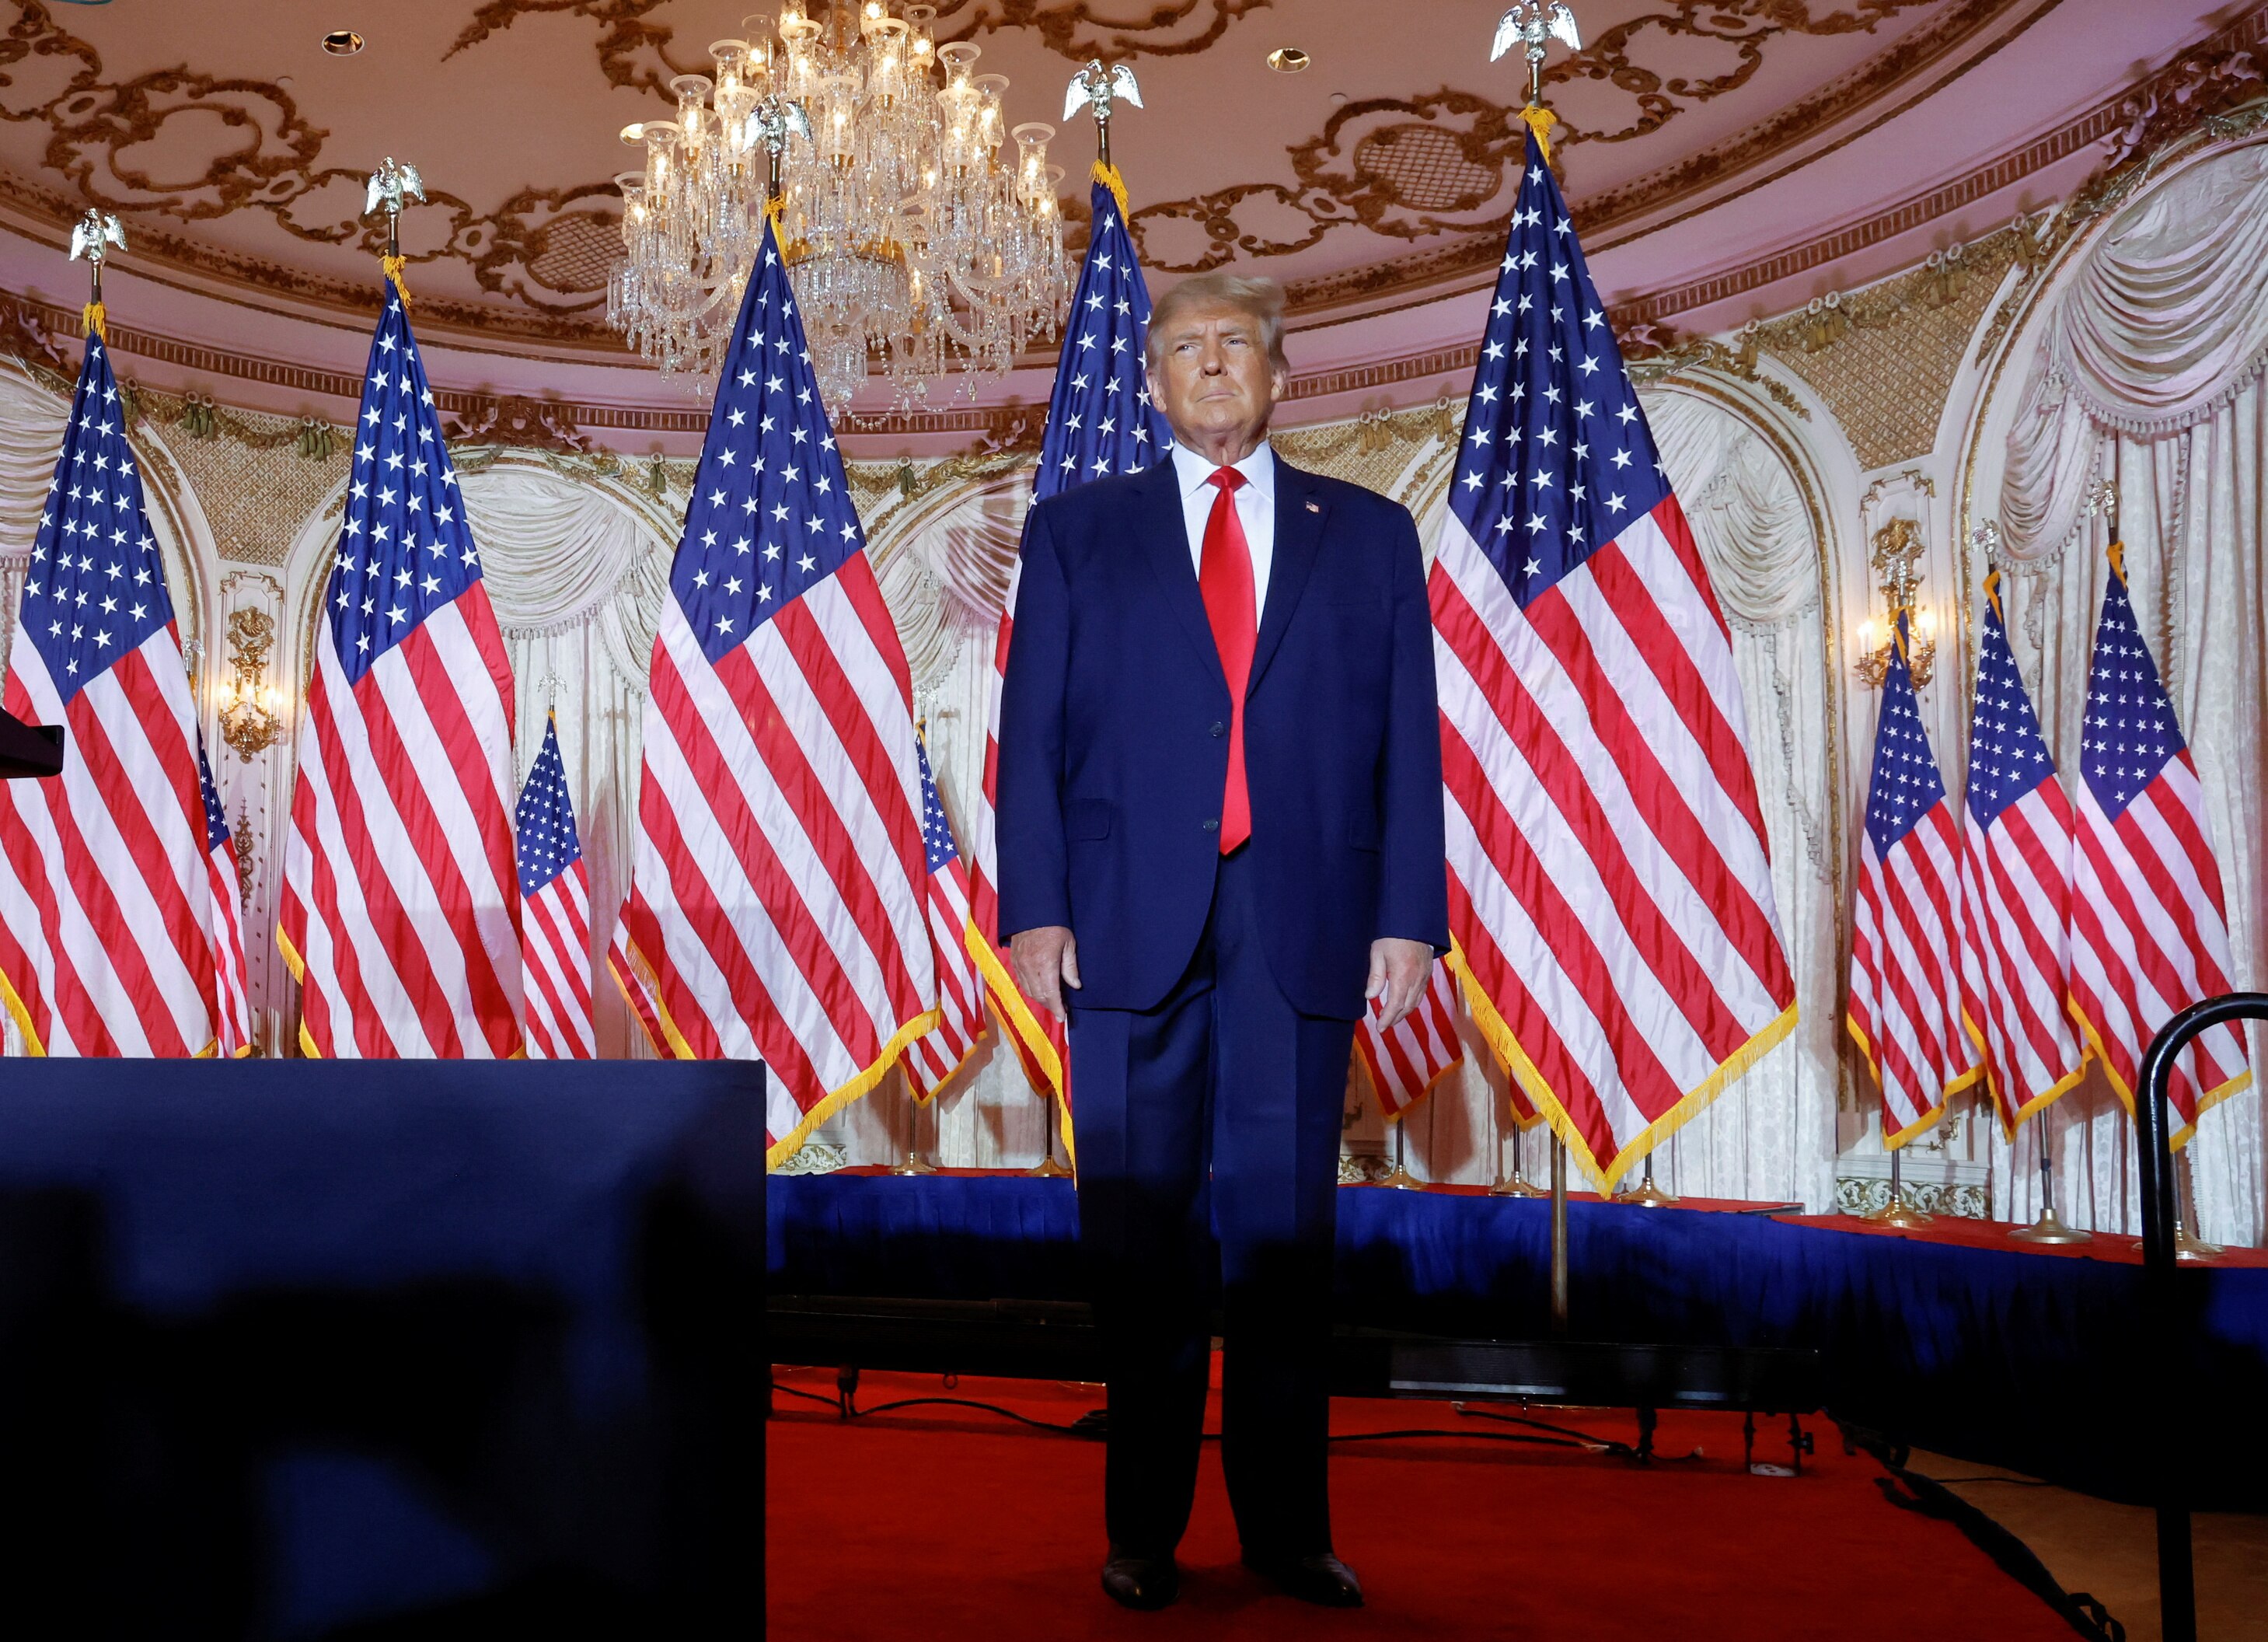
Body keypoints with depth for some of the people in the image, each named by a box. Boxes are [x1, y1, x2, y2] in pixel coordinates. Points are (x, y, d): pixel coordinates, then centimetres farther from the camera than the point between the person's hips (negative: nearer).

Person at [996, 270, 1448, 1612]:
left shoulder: (1372, 536, 13)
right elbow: (1032, 736, 5)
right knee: (1143, 1237, 4)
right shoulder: (1076, 533, 12)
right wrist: (1034, 909, -5)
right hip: (1134, 925, 0)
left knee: (1286, 1227, 4)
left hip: (1302, 927, 0)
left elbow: (1408, 743, 7)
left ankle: (1288, 1526, 16)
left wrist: (1407, 919, -2)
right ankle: (1146, 1529, 15)